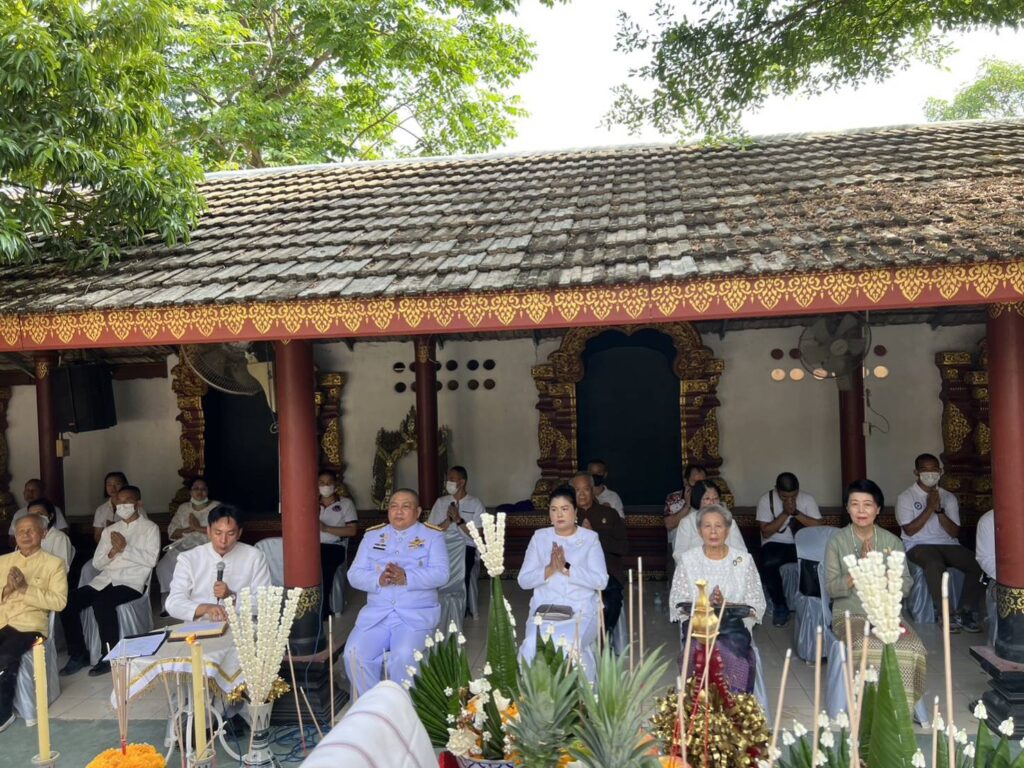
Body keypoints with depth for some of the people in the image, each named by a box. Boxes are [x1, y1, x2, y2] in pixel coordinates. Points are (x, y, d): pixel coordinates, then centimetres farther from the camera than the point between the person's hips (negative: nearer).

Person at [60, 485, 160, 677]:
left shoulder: (150, 528, 5)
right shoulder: (109, 530, 21)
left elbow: (151, 559, -7)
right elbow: (97, 563, 15)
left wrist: (125, 548, -14)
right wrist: (113, 552, -5)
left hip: (132, 581, -6)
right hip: (105, 579, 6)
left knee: (102, 602, -33)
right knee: (69, 601, -17)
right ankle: (78, 654, -2)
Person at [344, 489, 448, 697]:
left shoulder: (432, 535, 6)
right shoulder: (372, 535, 15)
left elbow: (441, 574, -7)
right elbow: (354, 574, 7)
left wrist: (406, 578, -21)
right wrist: (379, 579, -14)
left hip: (417, 614, -3)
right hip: (376, 612, 3)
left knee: (404, 656, -29)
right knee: (354, 653, -20)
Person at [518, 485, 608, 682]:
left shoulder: (590, 538, 4)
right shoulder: (539, 537, 10)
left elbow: (601, 581, -7)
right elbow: (524, 580, 4)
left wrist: (567, 568, -17)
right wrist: (550, 569, -13)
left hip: (581, 612, -2)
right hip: (544, 610, 2)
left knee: (566, 646, -31)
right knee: (532, 647, -28)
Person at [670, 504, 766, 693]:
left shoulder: (744, 560, 6)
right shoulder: (688, 559, 6)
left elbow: (757, 607, 2)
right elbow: (677, 604, 1)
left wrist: (726, 604, -15)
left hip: (733, 626, 0)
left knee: (734, 654, -30)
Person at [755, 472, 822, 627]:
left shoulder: (807, 499, -3)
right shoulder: (765, 500, -8)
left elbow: (818, 526, -10)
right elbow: (766, 532, -12)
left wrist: (796, 513, -19)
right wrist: (785, 513, -20)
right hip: (775, 544, -1)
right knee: (768, 564, -35)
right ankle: (779, 605, -12)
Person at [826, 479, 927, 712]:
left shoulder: (892, 541, 7)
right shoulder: (837, 542, 1)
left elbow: (906, 586, 3)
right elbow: (832, 588, -5)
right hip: (850, 614, -2)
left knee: (912, 649, -26)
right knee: (868, 647, -32)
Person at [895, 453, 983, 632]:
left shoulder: (949, 497, 12)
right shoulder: (906, 497, 1)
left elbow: (954, 532, 3)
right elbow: (909, 530, -8)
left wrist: (939, 510, -11)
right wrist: (930, 508, -12)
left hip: (948, 545, 4)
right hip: (918, 546, -4)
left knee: (978, 563, -23)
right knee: (935, 564, -37)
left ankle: (966, 611, -11)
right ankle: (946, 614, -22)